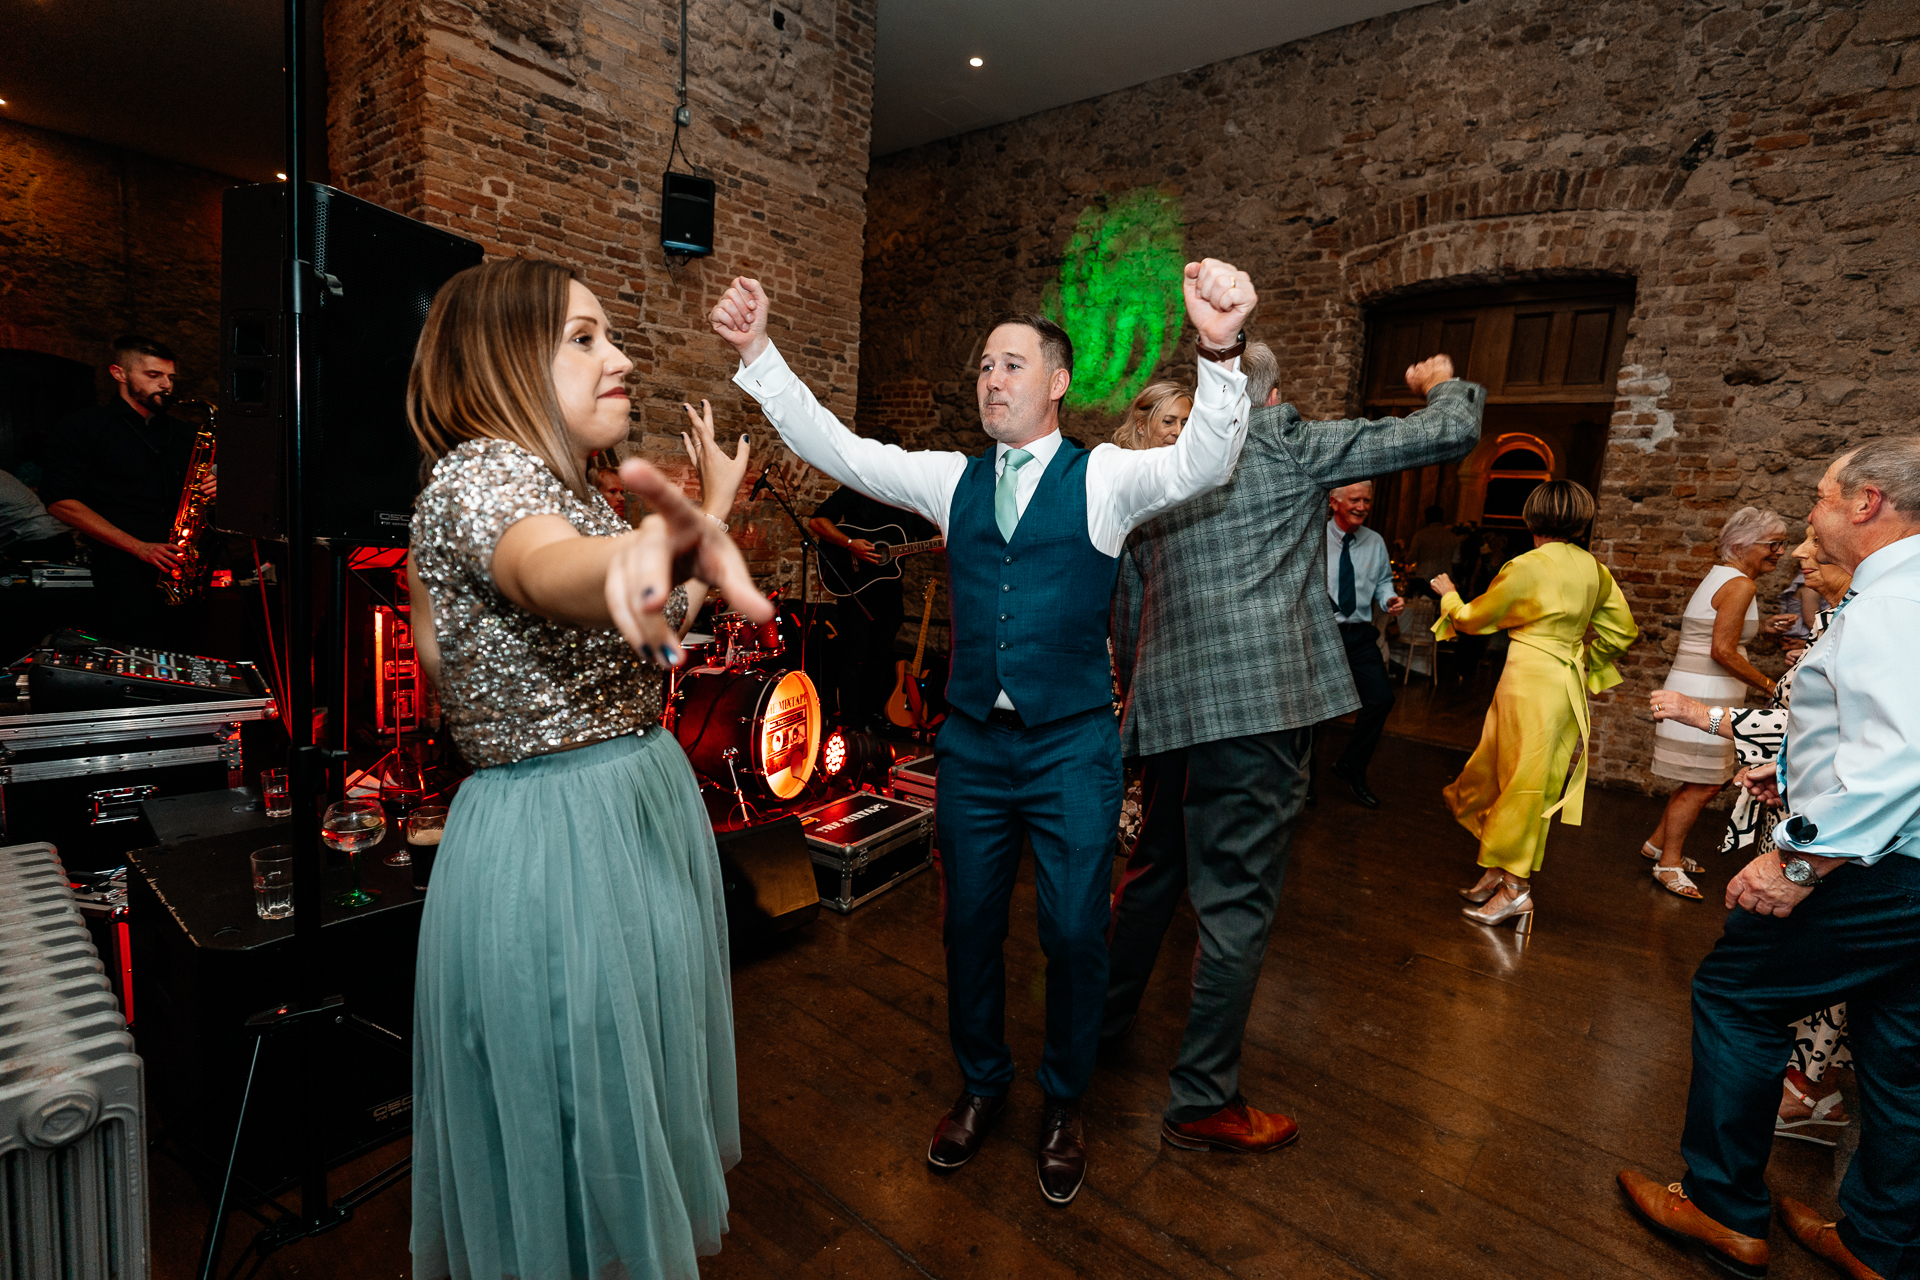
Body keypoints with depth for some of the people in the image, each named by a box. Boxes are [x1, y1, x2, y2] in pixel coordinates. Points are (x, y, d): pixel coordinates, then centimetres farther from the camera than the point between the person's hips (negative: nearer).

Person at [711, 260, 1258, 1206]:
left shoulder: (1105, 477, -3)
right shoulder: (953, 480, 7)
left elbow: (1201, 463, -20)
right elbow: (838, 451, 5)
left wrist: (1220, 352, -38)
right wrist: (759, 355, -4)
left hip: (1072, 746, -3)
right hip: (972, 741, 4)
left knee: (1074, 931, 9)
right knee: (970, 922, 16)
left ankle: (1063, 1104, 37)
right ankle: (980, 1085, 42)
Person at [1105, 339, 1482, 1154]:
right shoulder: (1288, 445, 1)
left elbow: (1124, 616, 18)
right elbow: (1450, 434, 4)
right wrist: (1445, 385, 26)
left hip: (1168, 708, 6)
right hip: (1261, 706, -6)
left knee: (1155, 869, 23)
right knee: (1238, 899, 3)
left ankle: (1104, 1020, 40)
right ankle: (1203, 1102, 15)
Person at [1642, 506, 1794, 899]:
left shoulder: (1719, 576, 16)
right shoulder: (1740, 584, -14)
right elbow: (1722, 651, -19)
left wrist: (1761, 629, 17)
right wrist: (1768, 685, -11)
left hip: (1704, 692, 10)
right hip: (1705, 694, -10)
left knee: (1711, 778, 16)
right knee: (1702, 784, -3)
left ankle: (1658, 843, 26)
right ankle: (1669, 864, 6)